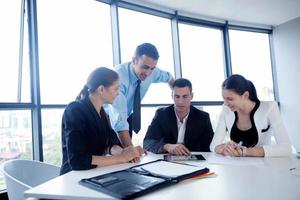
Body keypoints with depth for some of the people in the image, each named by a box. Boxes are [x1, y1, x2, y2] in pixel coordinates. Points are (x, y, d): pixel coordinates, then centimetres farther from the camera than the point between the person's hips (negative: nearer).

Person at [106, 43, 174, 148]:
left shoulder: (152, 72, -16)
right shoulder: (118, 76, -35)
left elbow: (168, 77, 9)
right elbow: (119, 119, -40)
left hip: (128, 117, 5)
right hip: (111, 119, -4)